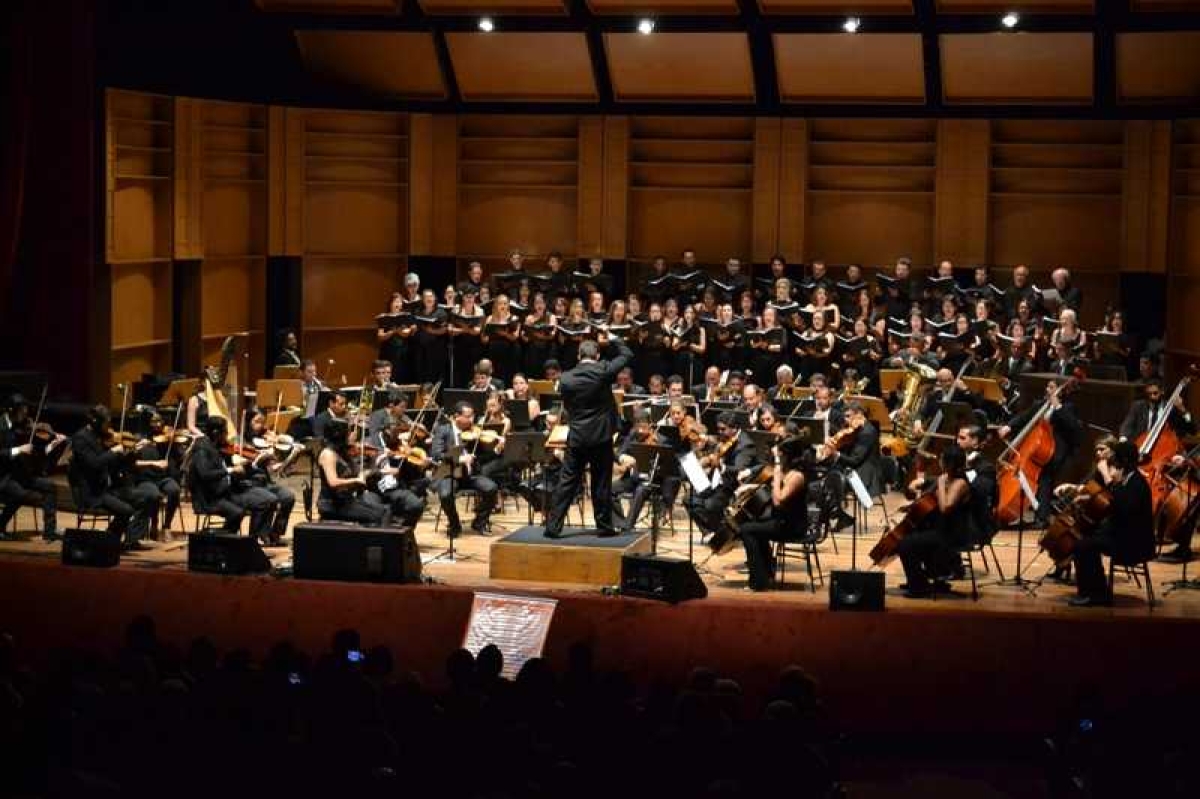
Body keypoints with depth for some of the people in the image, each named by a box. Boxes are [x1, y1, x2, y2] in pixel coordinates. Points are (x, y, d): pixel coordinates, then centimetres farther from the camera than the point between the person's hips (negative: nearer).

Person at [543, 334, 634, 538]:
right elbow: (627, 355, 3)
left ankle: (553, 526, 0)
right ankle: (604, 526, 13)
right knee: (601, 483, 6)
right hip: (601, 436, -2)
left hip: (576, 437, 2)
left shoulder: (566, 378, -1)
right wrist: (611, 341, 14)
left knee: (567, 482, 4)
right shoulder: (603, 371, -9)